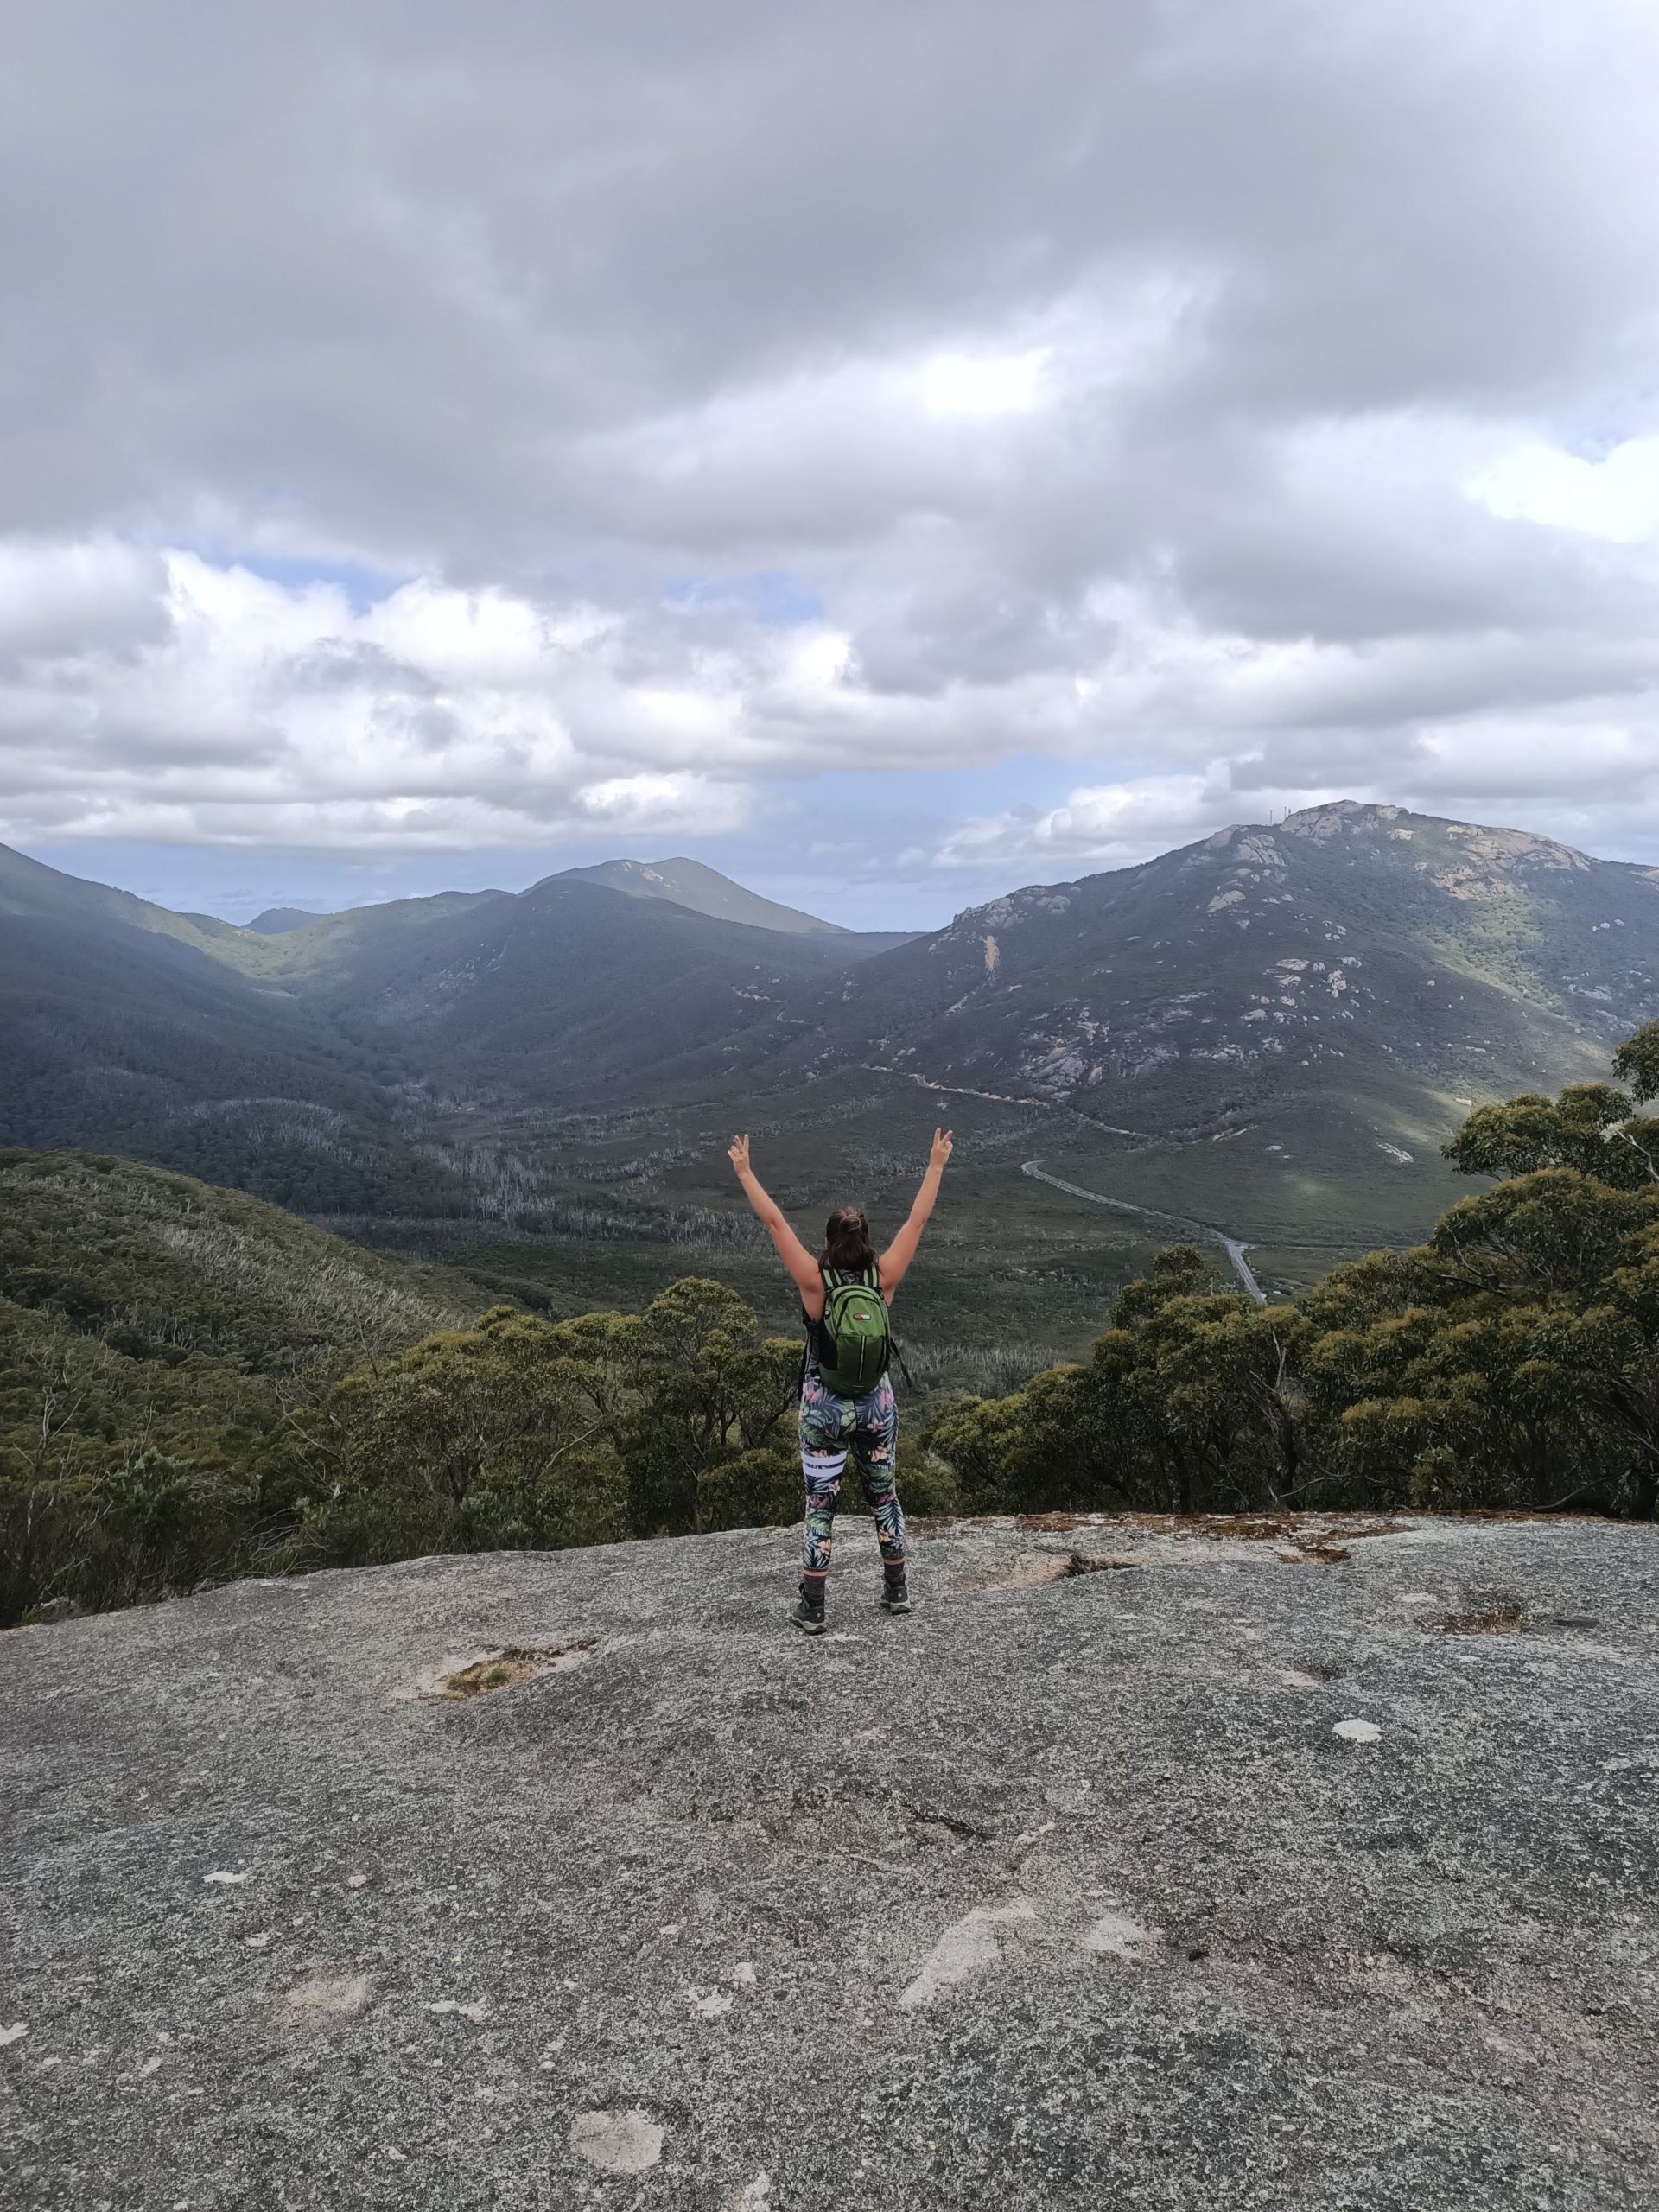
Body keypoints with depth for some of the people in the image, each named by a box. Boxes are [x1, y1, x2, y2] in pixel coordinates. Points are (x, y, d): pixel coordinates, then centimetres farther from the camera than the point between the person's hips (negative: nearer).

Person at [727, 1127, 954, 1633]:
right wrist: (937, 1164, 3)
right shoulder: (884, 1279, -12)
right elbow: (917, 1220, -4)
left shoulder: (816, 1282, -17)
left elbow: (774, 1222, -15)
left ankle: (812, 1609, 11)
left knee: (820, 1506, 7)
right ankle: (897, 1591, 30)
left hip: (825, 1410, -2)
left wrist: (744, 1170, -9)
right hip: (876, 1406, 2)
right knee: (884, 1496, 19)